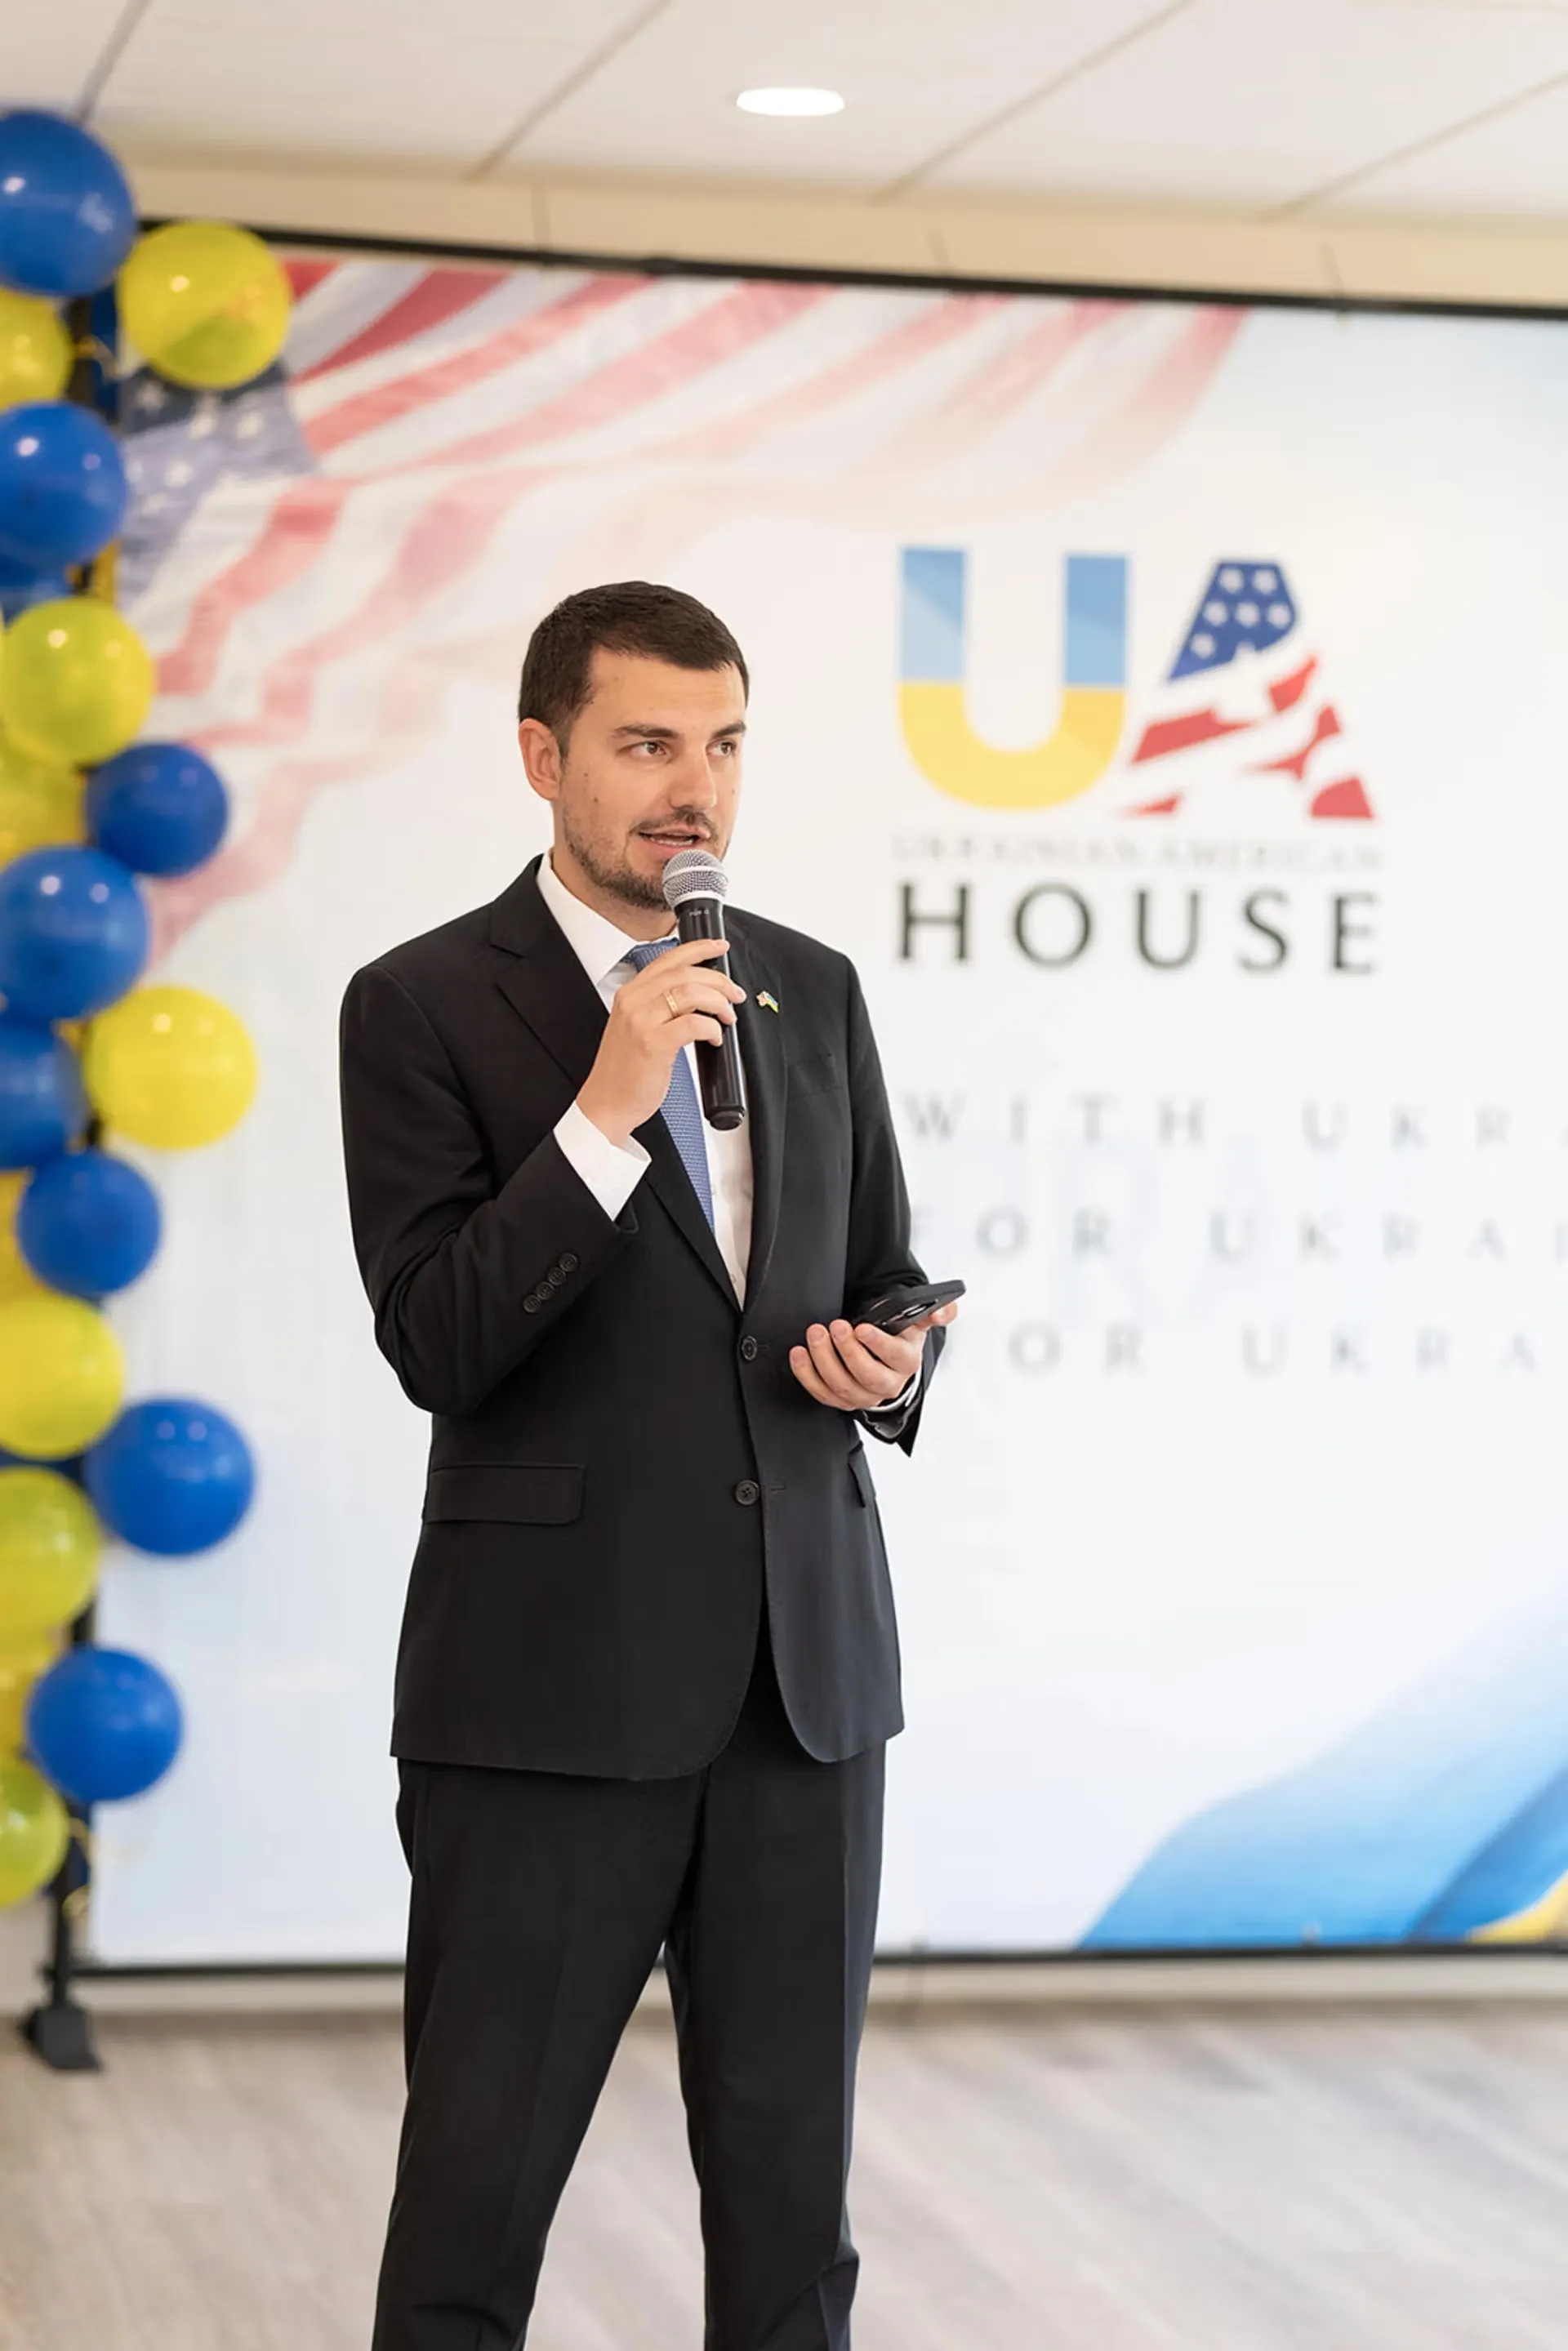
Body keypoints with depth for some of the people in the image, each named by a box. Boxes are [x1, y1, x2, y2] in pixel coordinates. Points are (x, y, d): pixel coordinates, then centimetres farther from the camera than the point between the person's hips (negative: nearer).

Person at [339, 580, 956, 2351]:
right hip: (552, 1680, -4)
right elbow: (434, 1344, -12)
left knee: (791, 2209, 9)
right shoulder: (424, 1005, -4)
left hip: (805, 1672, 5)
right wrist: (606, 1113, -22)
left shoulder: (811, 991, 12)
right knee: (474, 2200, 1)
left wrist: (888, 1363, -3)